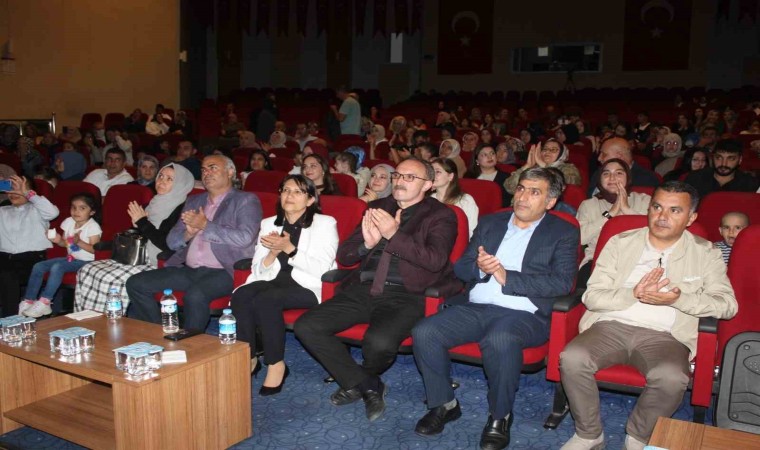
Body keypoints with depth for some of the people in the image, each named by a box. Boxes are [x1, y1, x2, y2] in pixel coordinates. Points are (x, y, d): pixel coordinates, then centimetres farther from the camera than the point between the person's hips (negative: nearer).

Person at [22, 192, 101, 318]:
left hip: (85, 261, -8)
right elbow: (65, 244, 14)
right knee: (38, 266, -4)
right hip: (70, 258, 8)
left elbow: (94, 249, -17)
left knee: (57, 267, -31)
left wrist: (79, 242, -29)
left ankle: (44, 302, -25)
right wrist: (58, 240, -8)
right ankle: (28, 301, 2)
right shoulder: (68, 222, 6)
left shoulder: (93, 226, -14)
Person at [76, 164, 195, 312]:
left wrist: (143, 222, -9)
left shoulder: (180, 209, -9)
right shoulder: (155, 203, 17)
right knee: (87, 271, -6)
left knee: (111, 280, -26)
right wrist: (137, 225, 1)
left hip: (158, 265, -9)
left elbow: (168, 245, -18)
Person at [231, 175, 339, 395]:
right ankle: (249, 359, -12)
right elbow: (258, 270, 9)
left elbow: (321, 269, -11)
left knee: (265, 299, -32)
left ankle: (276, 365, -17)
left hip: (308, 286, -4)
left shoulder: (325, 223, 2)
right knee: (240, 296, -27)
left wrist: (289, 248, -18)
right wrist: (273, 253, -12)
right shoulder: (268, 223, 15)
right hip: (273, 280, 5)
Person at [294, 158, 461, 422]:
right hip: (361, 290, 5)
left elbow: (435, 260, -12)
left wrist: (394, 234, -18)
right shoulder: (378, 208, 18)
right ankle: (367, 386, 2)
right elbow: (344, 256, 14)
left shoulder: (440, 216, 5)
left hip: (403, 296, -5)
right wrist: (367, 243, -8)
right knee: (306, 327, -14)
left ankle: (357, 382, 6)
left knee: (379, 341, -34)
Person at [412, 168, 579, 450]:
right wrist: (480, 268, -8)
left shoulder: (563, 233, 7)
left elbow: (561, 282, -8)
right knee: (424, 333, -20)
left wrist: (505, 276, -11)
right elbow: (460, 267, 16)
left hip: (522, 314, -4)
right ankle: (444, 404, 2)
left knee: (499, 341, -37)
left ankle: (500, 416, -11)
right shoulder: (489, 223, 20)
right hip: (474, 308, 4)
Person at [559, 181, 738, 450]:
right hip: (611, 326, 1)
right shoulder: (620, 243, 11)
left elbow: (728, 304, 0)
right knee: (572, 359, -28)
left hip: (664, 335, -1)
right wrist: (634, 295, -15)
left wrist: (678, 299, -16)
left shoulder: (705, 254, 11)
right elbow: (591, 296, 4)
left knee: (671, 378, -34)